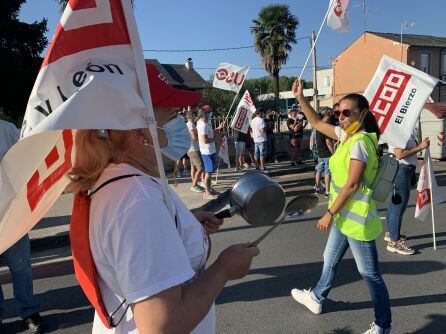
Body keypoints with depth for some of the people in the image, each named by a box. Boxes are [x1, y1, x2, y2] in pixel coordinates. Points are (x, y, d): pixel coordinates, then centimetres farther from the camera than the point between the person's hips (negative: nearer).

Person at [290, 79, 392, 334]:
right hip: (345, 215, 9)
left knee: (369, 272, 6)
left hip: (357, 218, -9)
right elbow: (317, 123, 16)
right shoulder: (348, 135, 6)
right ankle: (316, 298, 45)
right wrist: (300, 98, 9)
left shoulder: (360, 141, -21)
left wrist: (330, 213, -17)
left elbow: (352, 184, -23)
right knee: (330, 260, 24)